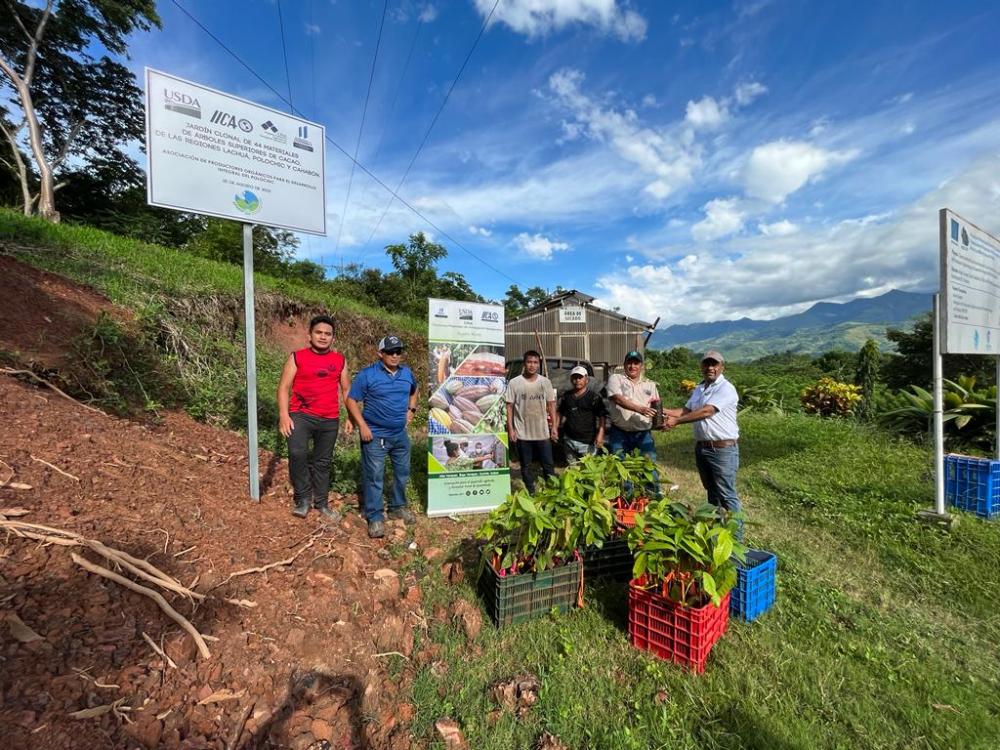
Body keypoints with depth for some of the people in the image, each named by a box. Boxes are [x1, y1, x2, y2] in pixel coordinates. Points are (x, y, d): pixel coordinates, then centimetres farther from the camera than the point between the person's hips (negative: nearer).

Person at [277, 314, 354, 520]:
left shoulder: (340, 360, 8)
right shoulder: (297, 357, 1)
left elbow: (346, 390, 12)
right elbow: (284, 387, -1)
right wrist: (283, 415, -12)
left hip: (330, 420, 2)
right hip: (300, 416, -2)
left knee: (323, 462, 12)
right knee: (297, 453, -22)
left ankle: (322, 503, 27)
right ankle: (303, 498, -1)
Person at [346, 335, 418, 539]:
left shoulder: (407, 373, 4)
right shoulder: (367, 374, -12)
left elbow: (414, 391, 24)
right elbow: (351, 401, -10)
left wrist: (411, 409, 10)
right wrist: (362, 425, -17)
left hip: (400, 434, 6)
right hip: (375, 435, -5)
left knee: (402, 472, 16)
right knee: (374, 476, 1)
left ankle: (398, 507, 36)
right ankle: (375, 517, 15)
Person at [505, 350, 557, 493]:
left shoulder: (545, 382, 2)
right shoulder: (514, 383, -5)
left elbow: (551, 405, 7)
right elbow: (509, 407, -3)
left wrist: (554, 426, 3)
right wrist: (510, 429, -7)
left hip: (542, 432, 2)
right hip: (522, 433, -1)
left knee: (548, 465, 11)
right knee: (526, 466, 11)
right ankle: (531, 493, 25)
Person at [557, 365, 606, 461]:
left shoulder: (593, 397, -4)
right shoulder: (566, 396, 10)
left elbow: (601, 417, -8)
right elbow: (561, 414, 18)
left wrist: (600, 433, -19)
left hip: (587, 442, -4)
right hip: (569, 440, 4)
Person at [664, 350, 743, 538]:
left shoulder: (726, 389, -14)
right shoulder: (699, 389, 13)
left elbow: (706, 412, -24)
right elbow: (687, 410, 13)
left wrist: (677, 421, -24)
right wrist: (666, 412, -3)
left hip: (723, 449, -8)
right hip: (702, 447, 8)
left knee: (727, 495, -2)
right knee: (711, 491, 20)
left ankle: (736, 536, 10)